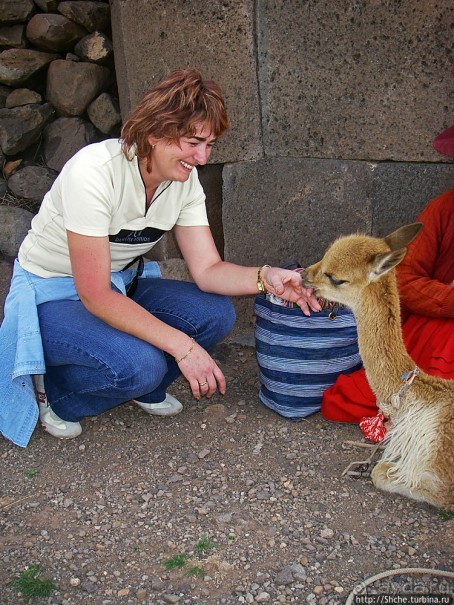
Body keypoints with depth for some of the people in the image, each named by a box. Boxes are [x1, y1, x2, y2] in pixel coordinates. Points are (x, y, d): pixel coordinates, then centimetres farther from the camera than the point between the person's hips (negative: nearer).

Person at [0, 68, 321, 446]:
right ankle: (59, 394, 0)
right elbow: (95, 295, -29)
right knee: (140, 365, -31)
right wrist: (182, 346, -31)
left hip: (121, 285, 6)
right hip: (52, 296, -6)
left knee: (216, 315, -16)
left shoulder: (185, 179, -9)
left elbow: (207, 269, -9)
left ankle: (144, 389, 9)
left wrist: (266, 279, -29)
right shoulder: (93, 173, -30)